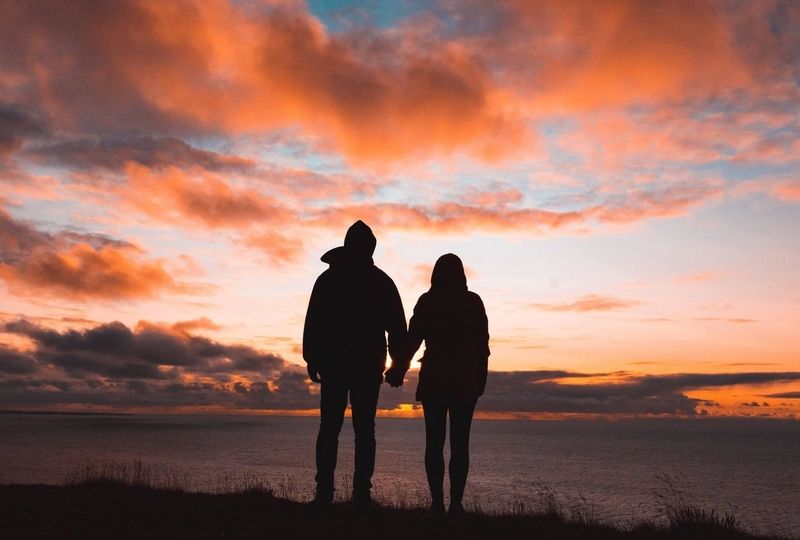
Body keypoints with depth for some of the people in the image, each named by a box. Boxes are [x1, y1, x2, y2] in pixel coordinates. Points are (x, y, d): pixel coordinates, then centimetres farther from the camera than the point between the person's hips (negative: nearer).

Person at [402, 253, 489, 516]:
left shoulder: (426, 301, 0)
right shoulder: (473, 301, 1)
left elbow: (413, 339, 0)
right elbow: (482, 344, 0)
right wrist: (481, 378, 7)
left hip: (433, 379, 0)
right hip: (465, 381, 0)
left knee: (434, 442, 5)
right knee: (460, 443, 3)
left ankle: (437, 502, 0)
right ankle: (456, 503, -2)